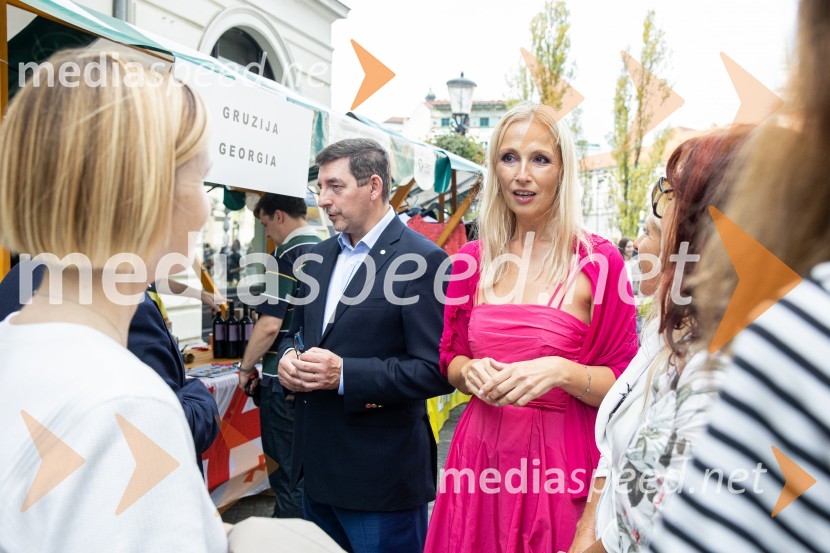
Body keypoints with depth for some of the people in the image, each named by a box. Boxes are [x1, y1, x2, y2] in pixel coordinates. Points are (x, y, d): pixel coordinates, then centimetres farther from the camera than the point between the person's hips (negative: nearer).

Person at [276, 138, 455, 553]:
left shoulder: (423, 261, -15)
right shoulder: (320, 255, 9)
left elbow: (436, 370, -19)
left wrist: (345, 374, -25)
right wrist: (289, 357, -3)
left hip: (380, 474, -7)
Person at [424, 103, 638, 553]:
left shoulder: (598, 261, -8)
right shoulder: (472, 260, 3)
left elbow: (622, 384, -4)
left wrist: (562, 371, -21)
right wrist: (471, 371, -10)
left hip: (562, 456, -3)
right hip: (481, 448, 4)